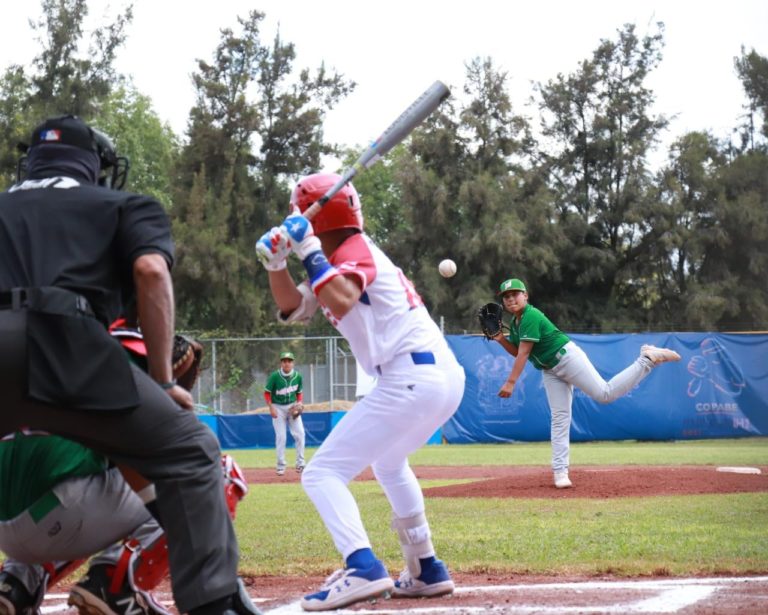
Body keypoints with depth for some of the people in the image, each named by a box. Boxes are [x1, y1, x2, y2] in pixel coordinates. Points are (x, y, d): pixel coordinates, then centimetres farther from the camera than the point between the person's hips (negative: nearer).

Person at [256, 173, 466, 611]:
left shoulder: (354, 251, -7)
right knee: (388, 461, 36)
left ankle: (363, 569, -29)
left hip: (411, 381, -10)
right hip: (447, 376, 10)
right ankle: (427, 571, 35)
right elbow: (295, 308, 19)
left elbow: (341, 301, -28)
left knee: (322, 474, -10)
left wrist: (308, 251, -20)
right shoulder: (342, 257, 22)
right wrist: (277, 263, 4)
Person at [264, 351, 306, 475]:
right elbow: (267, 393, -6)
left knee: (300, 433, -9)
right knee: (281, 437, -4)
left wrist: (299, 403, -9)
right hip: (278, 407, -2)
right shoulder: (275, 376, -14)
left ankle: (300, 463, 2)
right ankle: (281, 466, 6)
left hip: (292, 406, 2)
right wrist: (271, 408, -16)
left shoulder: (298, 376, -5)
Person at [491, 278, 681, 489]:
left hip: (567, 358, -8)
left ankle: (647, 358, -6)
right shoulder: (514, 322, 11)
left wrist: (510, 382, -26)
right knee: (559, 417, 2)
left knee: (605, 394, -17)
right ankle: (560, 472, -3)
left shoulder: (531, 316, -18)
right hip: (550, 371, 8)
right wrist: (500, 339, 0)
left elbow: (524, 353, -23)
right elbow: (517, 352, 17)